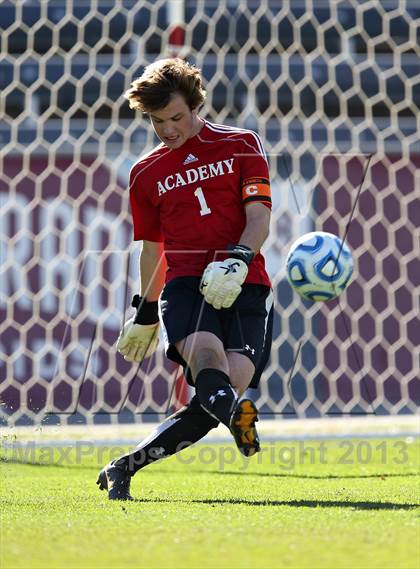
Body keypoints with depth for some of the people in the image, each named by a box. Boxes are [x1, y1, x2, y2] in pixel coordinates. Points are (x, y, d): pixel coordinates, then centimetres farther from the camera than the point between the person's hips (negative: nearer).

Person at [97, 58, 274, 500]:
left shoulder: (241, 145, 11)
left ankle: (123, 469, -9)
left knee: (224, 392, -19)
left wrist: (238, 261, -16)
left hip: (245, 285, -1)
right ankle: (235, 414, -67)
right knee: (205, 350, -34)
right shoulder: (146, 173, 18)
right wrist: (146, 315, 31)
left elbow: (259, 218, 2)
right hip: (185, 281, 1)